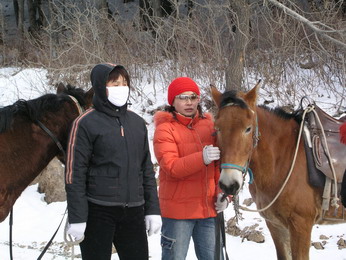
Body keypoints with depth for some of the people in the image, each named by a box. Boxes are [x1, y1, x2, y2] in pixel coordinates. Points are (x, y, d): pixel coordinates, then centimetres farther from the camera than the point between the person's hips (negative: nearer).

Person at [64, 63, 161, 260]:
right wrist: (77, 219, -12)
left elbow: (147, 170, 15)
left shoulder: (137, 123, 11)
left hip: (133, 212, 5)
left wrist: (153, 210, 9)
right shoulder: (86, 124, -5)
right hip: (98, 212, -5)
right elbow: (75, 174, -8)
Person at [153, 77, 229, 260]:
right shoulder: (165, 129, -6)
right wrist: (201, 158, -31)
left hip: (209, 208, 5)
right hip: (178, 209, -5)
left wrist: (222, 194, -2)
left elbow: (219, 165, 12)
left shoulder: (209, 125, 10)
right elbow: (171, 167, -17)